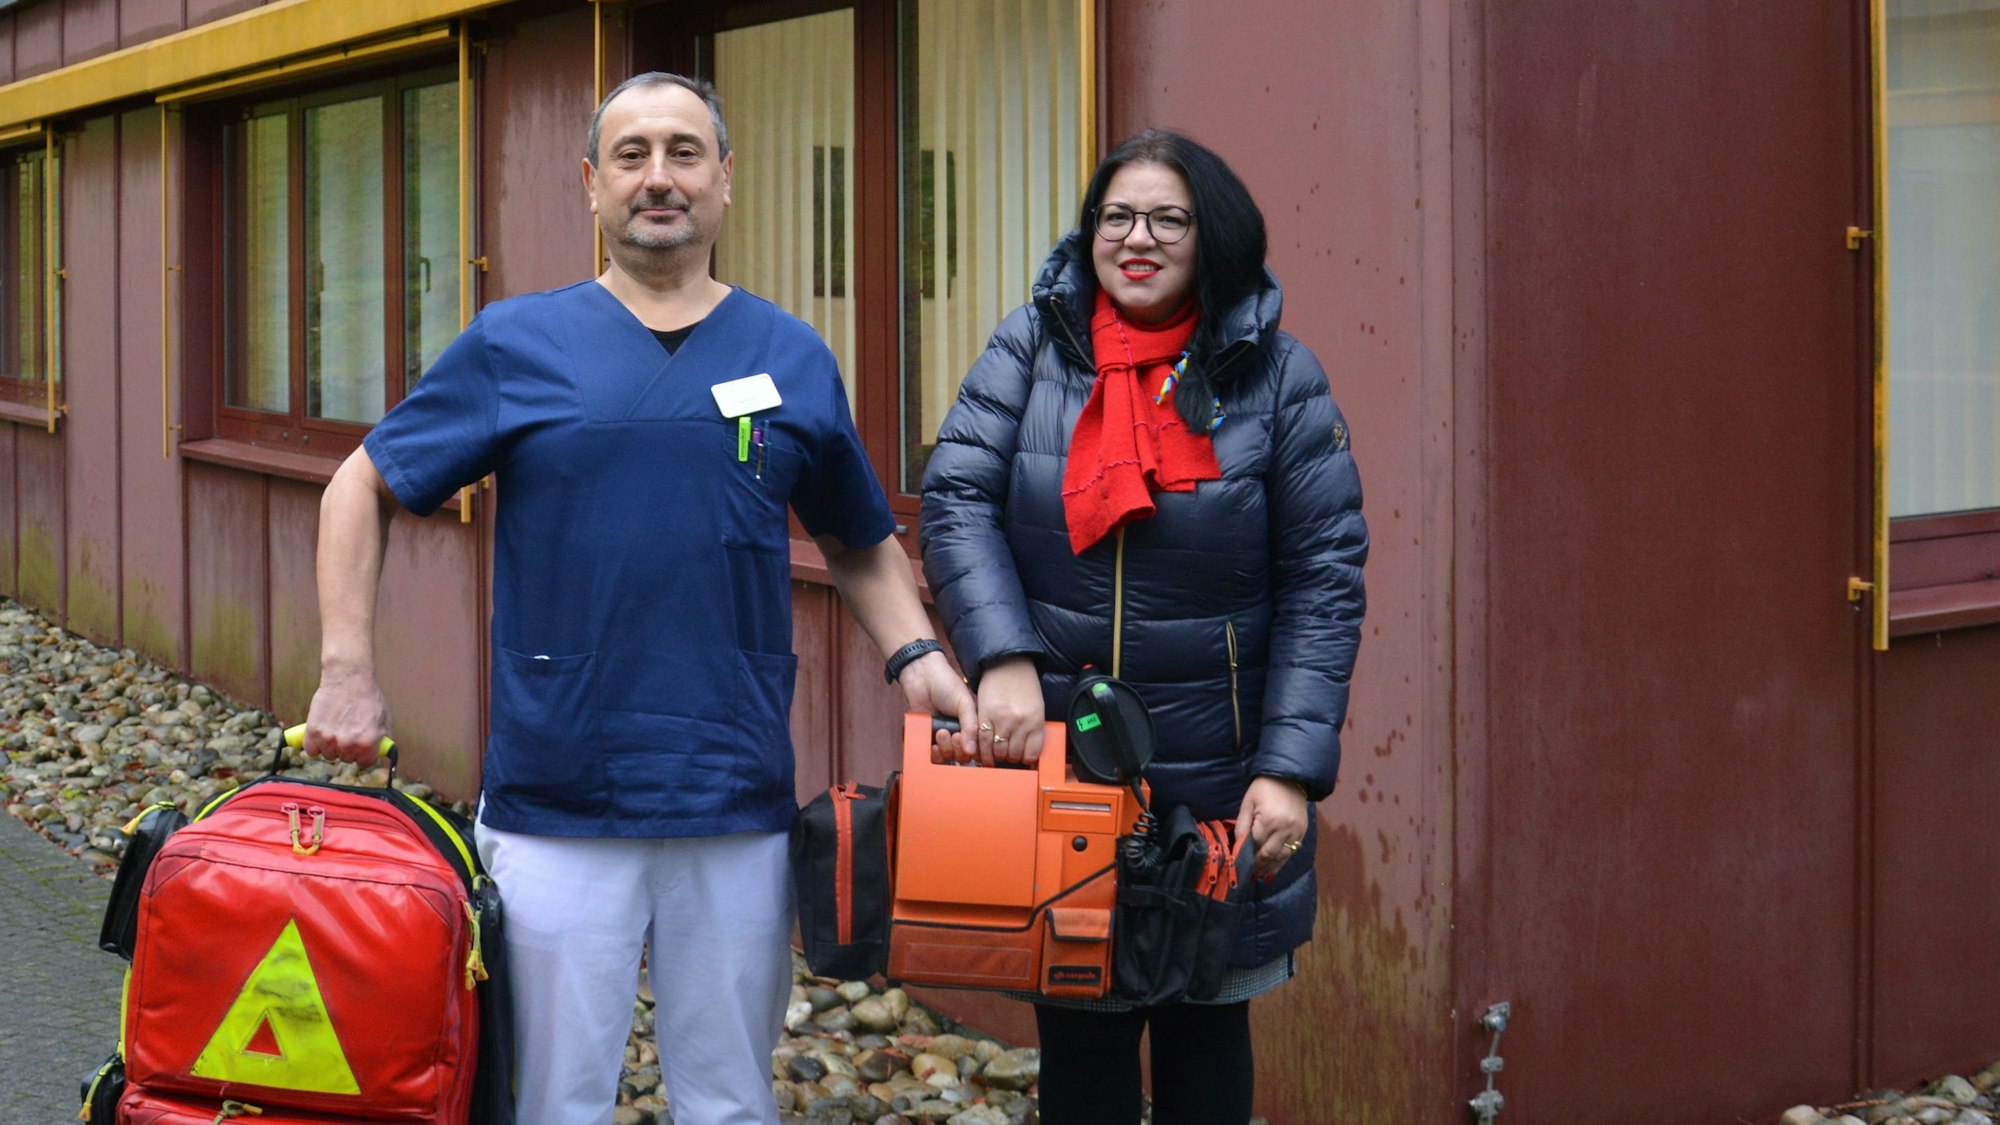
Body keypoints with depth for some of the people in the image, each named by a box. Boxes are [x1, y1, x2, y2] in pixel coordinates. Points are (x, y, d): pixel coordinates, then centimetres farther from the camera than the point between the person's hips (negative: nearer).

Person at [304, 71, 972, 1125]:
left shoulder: (795, 360, 7)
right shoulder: (515, 346, 2)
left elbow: (860, 544, 17)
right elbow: (360, 491, 7)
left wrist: (916, 654, -1)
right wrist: (348, 672, -3)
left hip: (738, 807, 2)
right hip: (554, 804, -1)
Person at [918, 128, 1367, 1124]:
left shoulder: (1276, 374, -2)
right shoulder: (1033, 346, 2)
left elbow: (1323, 578, -4)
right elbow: (955, 497, -7)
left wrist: (1291, 770, -12)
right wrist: (1002, 657, -22)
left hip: (1217, 769, 0)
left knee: (1206, 1025, 11)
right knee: (1078, 1034, 7)